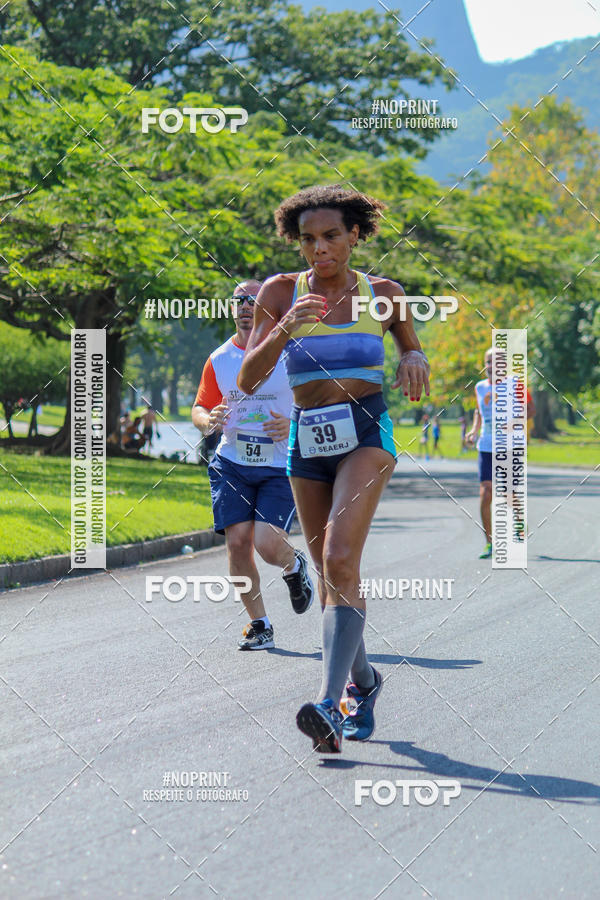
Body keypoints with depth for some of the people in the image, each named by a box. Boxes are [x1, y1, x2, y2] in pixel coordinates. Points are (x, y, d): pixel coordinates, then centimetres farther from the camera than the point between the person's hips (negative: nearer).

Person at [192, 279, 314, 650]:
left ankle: (295, 567, 22)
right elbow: (199, 409, 15)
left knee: (267, 543, -16)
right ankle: (260, 625, 9)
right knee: (237, 541, -7)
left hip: (281, 466, -3)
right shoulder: (219, 359, 6)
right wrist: (209, 420, -9)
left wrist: (293, 426, -19)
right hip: (232, 465, 3)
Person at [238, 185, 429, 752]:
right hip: (306, 440, 3)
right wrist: (285, 328, -22)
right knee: (330, 575, 11)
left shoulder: (382, 294, 2)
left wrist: (414, 360, -5)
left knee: (340, 559, -23)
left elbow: (412, 348, 20)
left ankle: (331, 703, -30)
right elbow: (249, 379, -5)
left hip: (367, 434, -3)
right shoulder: (281, 292, 1)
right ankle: (363, 680, 36)